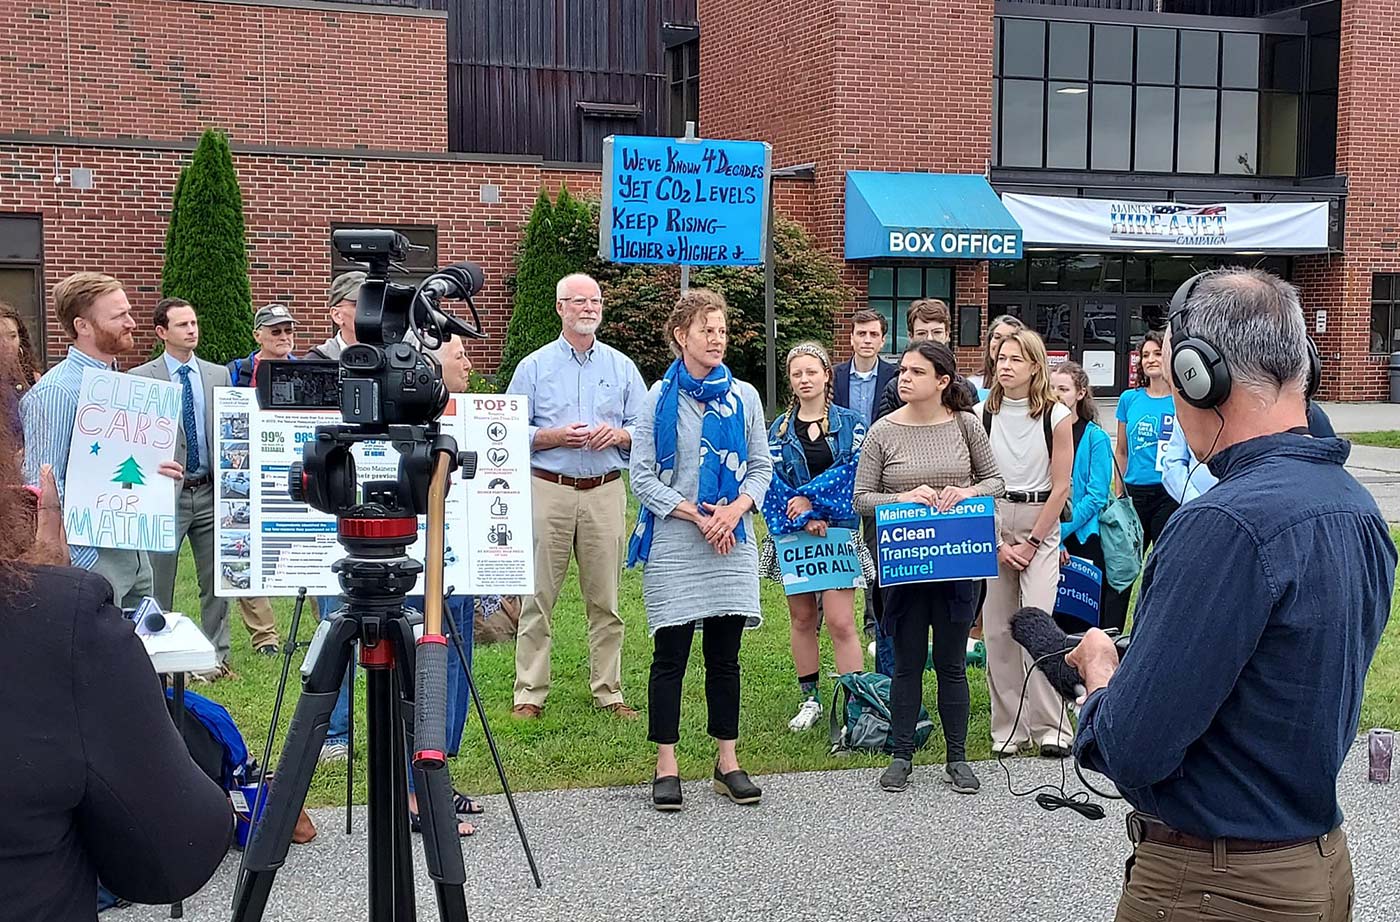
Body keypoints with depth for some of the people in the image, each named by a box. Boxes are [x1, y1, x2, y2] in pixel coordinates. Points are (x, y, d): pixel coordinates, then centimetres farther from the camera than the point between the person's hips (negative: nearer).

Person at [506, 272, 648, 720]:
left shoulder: (622, 367, 12)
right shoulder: (533, 366, 7)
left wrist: (618, 435, -9)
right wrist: (556, 436, -12)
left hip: (605, 492, 2)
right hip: (548, 489, -2)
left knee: (605, 598, 5)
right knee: (538, 595, -1)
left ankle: (608, 691, 13)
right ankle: (530, 692, 5)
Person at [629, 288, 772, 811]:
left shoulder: (743, 397, 8)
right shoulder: (659, 399, 0)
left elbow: (761, 468, 9)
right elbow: (643, 476, -3)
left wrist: (735, 510, -9)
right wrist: (696, 514, -12)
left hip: (732, 544, 3)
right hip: (673, 545, -2)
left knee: (725, 654, 7)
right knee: (670, 655, 0)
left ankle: (728, 760, 16)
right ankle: (666, 766, 8)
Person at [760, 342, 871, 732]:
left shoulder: (849, 423, 4)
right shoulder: (779, 429, 8)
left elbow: (854, 469, -8)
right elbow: (773, 481, -2)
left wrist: (810, 498, -15)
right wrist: (804, 519, -15)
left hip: (838, 531, -3)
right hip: (792, 534, 3)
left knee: (840, 622, -9)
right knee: (802, 618, 9)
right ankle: (810, 699, 19)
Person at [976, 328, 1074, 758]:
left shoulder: (1056, 416, -4)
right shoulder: (983, 414, 2)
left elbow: (1060, 487, -4)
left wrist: (1030, 544, -7)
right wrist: (998, 544, -4)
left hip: (1040, 523, -3)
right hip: (991, 523, 3)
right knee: (997, 629, 2)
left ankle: (1050, 727, -4)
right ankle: (1008, 729, 11)